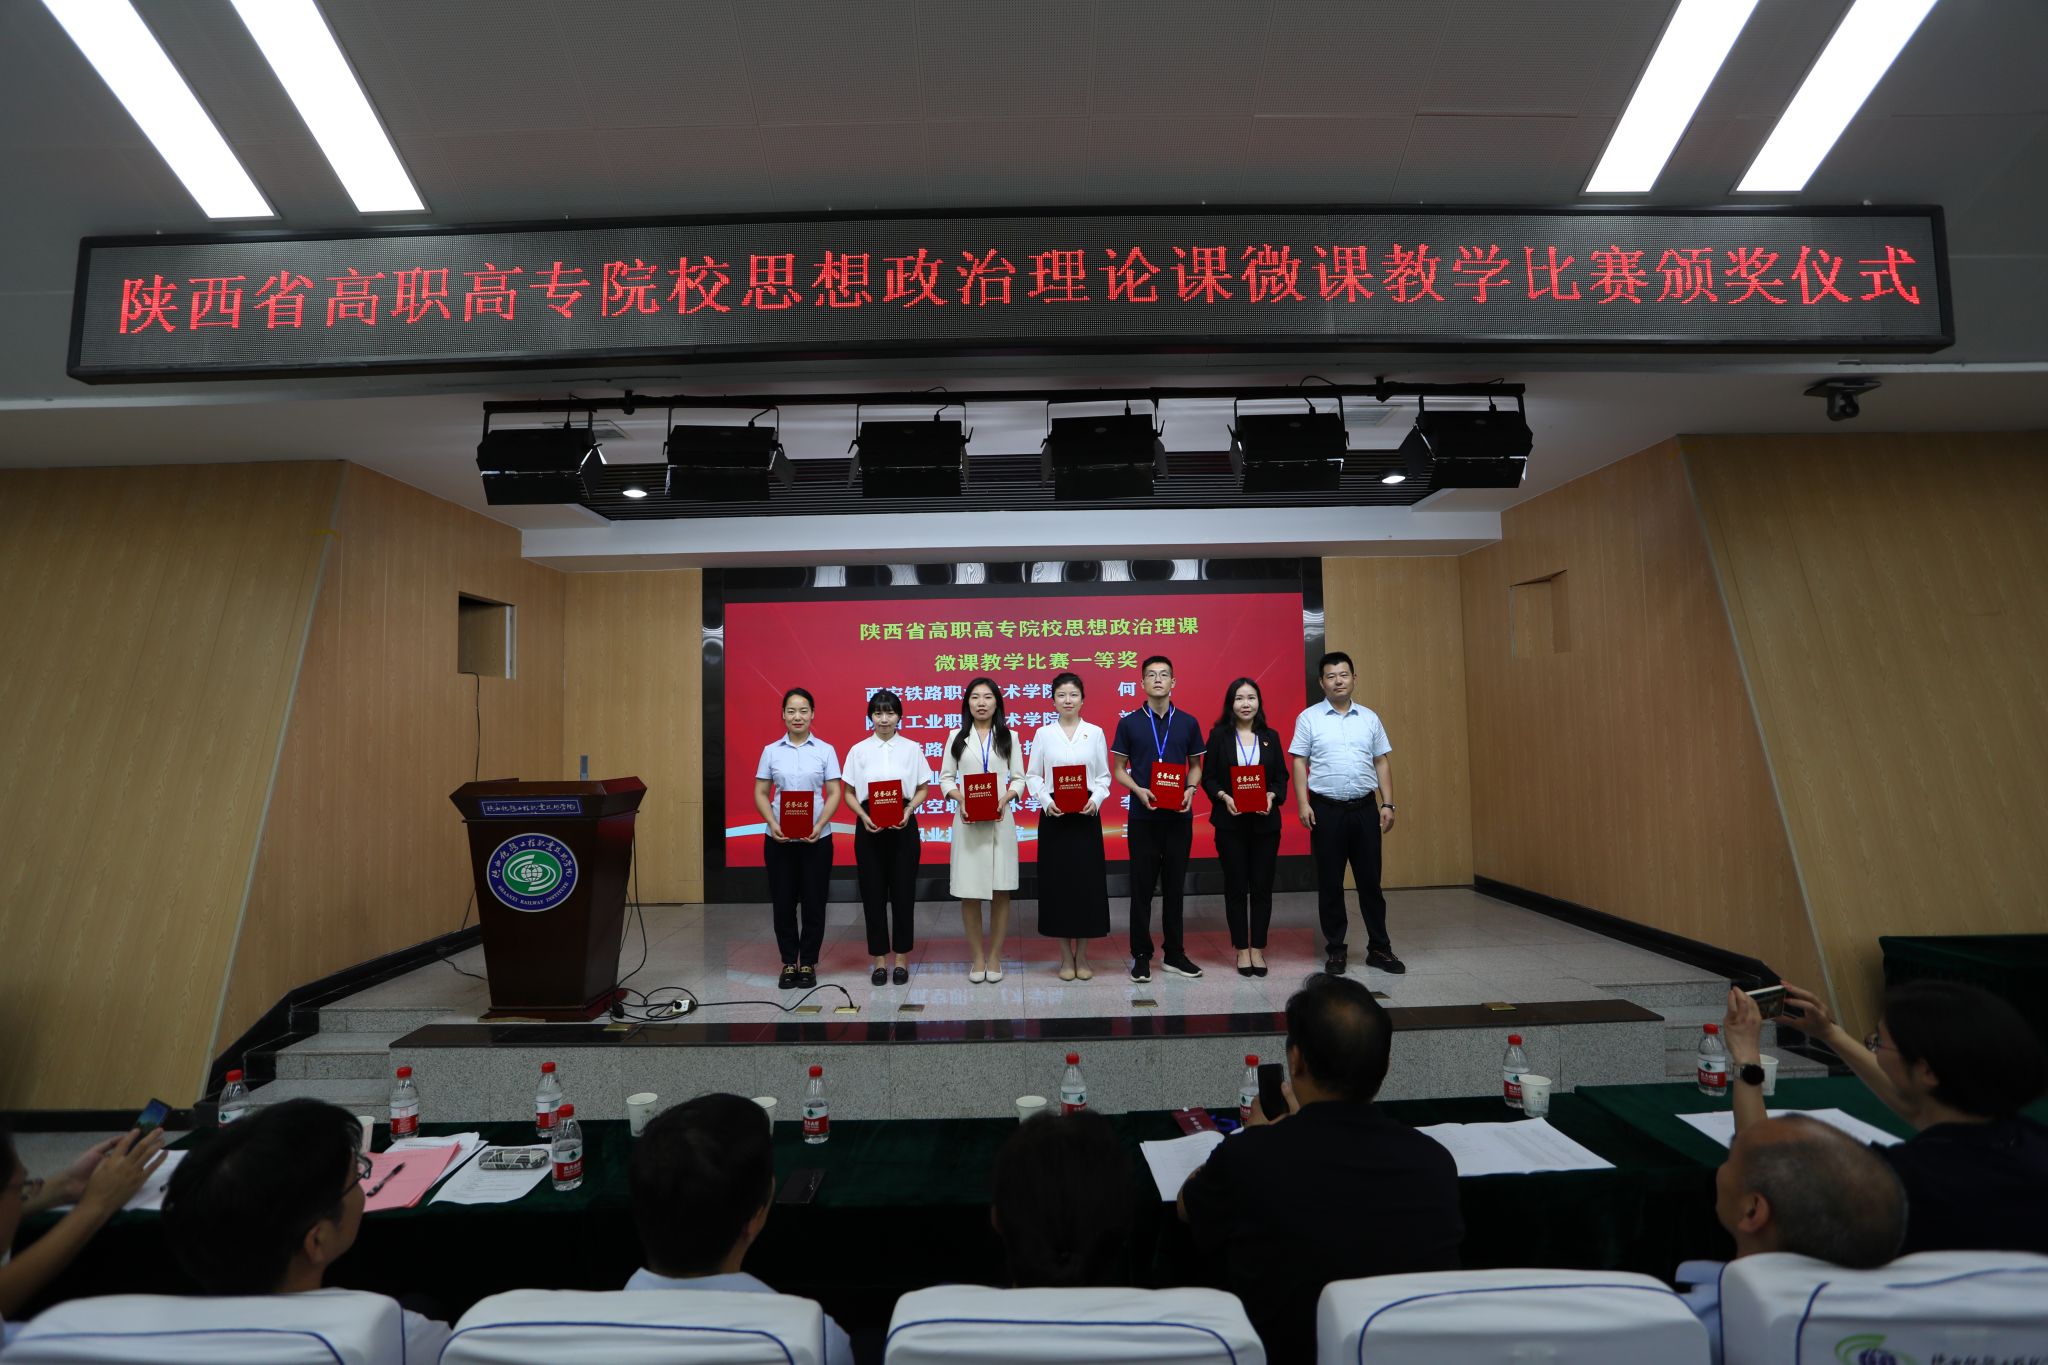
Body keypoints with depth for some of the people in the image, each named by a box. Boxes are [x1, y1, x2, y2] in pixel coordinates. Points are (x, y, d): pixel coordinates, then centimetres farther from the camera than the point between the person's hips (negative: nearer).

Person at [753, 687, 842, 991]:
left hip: (816, 838, -1)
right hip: (779, 839, 1)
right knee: (783, 902, 7)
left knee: (814, 903, 4)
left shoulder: (825, 750, 1)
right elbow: (760, 794, 5)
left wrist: (819, 825, -16)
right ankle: (789, 963, 21)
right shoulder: (771, 751, 5)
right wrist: (772, 824, -12)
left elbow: (834, 794, -1)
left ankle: (808, 963, 18)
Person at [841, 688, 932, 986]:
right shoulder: (858, 750, 3)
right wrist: (864, 816, -11)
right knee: (873, 892, 5)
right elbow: (849, 792, 6)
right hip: (869, 827, 1)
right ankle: (880, 958, 17)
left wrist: (909, 810, -12)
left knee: (903, 891, 3)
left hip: (903, 826, 0)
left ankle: (902, 957, 17)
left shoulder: (911, 748, 2)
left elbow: (923, 789, 6)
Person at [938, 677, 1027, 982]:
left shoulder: (1009, 737, 9)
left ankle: (995, 956, 16)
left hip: (1000, 821, 0)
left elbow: (1019, 778, 5)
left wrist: (1006, 798, -14)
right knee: (969, 891, 2)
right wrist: (959, 798, -13)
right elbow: (945, 777, 6)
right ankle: (978, 957, 16)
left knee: (1001, 890, 3)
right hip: (967, 822, 0)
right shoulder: (956, 737, 8)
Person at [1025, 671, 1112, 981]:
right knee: (1057, 882, 3)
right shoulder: (1043, 734, 4)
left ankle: (1082, 955, 16)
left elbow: (1104, 776, 5)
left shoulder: (1095, 732, 5)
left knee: (1087, 882, 2)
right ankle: (1066, 956, 16)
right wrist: (1046, 801, -12)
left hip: (1086, 816, 0)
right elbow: (1032, 775, 4)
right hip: (1054, 816, 0)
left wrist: (1095, 800, -12)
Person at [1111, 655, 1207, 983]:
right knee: (1142, 887, 3)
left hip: (1179, 816, 2)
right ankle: (1141, 955, 13)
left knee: (1174, 885, 9)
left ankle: (1174, 953, 20)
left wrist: (1190, 790, -7)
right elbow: (1119, 770, 4)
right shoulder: (1129, 723, 2)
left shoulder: (1188, 723, 6)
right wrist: (1139, 790, -14)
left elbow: (1195, 766, 13)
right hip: (1143, 816, -1)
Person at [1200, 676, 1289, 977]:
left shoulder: (1270, 736, 7)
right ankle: (1241, 949, 16)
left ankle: (1258, 948, 17)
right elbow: (1208, 776, 0)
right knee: (1235, 887, 5)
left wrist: (1272, 796, -12)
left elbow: (1282, 777, 7)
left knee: (1262, 886, 5)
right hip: (1230, 822, -2)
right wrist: (1224, 797, -16)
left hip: (1265, 822, 2)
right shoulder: (1219, 735, 0)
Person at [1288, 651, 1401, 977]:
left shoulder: (1369, 718, 9)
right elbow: (1299, 763, -2)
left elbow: (1382, 763, 11)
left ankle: (1379, 948, 19)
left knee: (1370, 880, 8)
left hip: (1365, 808, 2)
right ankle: (1336, 950, 16)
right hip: (1326, 809, -2)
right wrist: (1303, 804, -10)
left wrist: (1387, 804, 3)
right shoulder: (1309, 718, 0)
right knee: (1330, 883, 5)